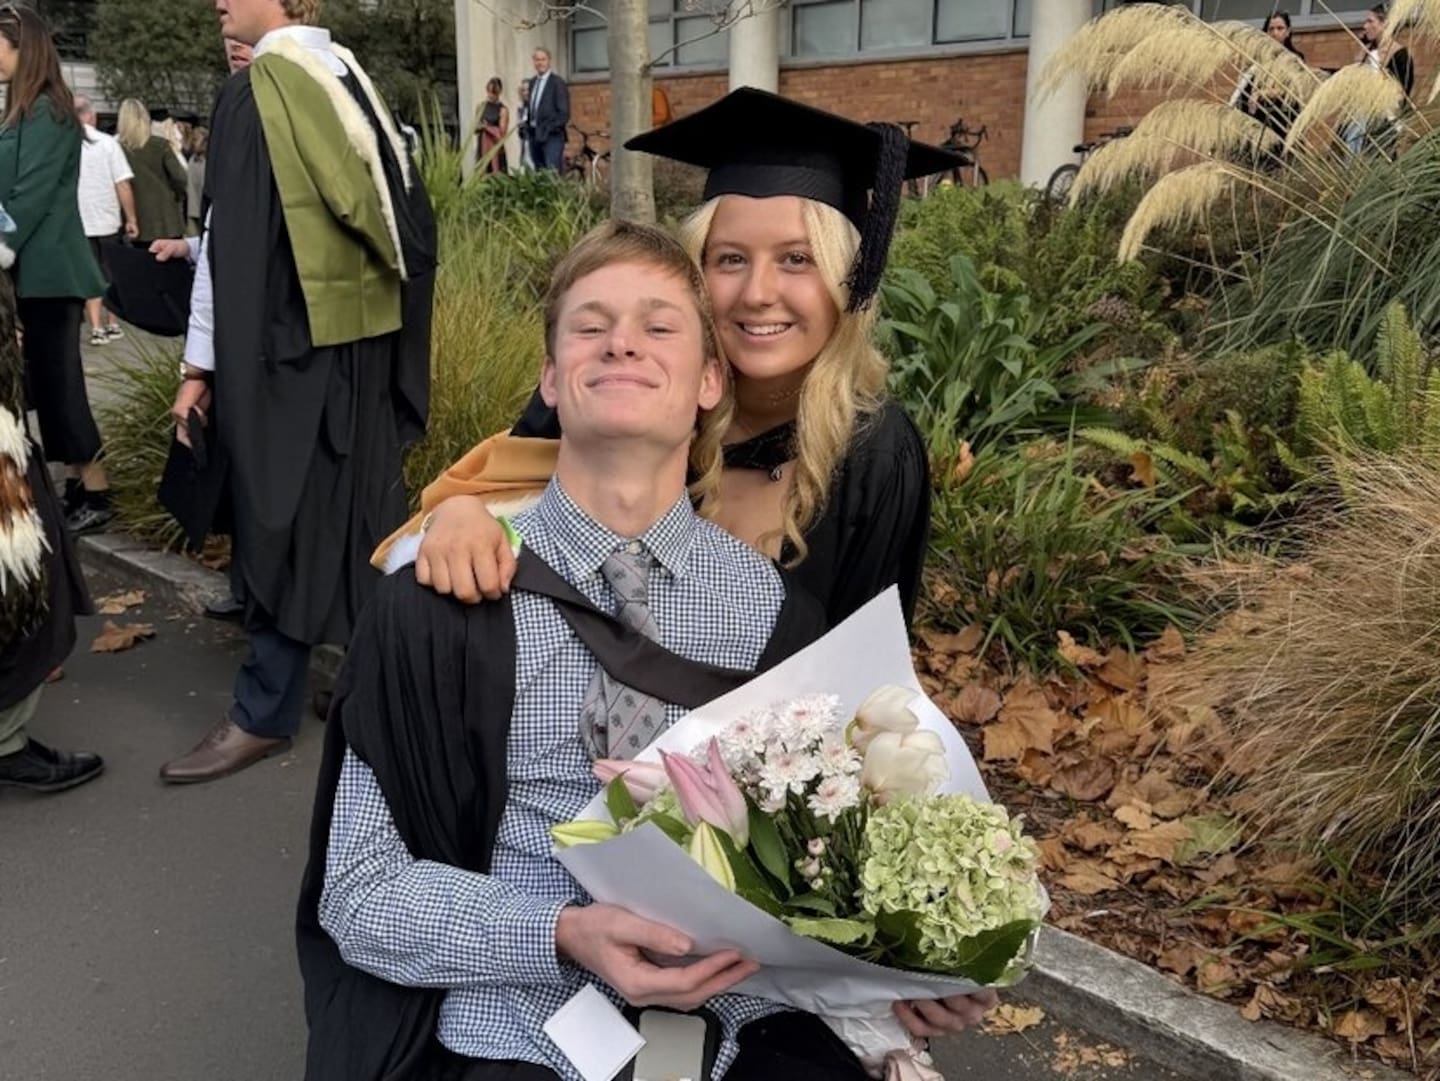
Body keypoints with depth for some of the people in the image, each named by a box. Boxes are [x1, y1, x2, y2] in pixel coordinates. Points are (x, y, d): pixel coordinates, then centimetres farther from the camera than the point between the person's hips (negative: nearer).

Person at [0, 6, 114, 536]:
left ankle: (94, 492, 1)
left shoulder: (44, 111, -12)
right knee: (45, 378, 10)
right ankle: (79, 484, 17)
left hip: (45, 270, -9)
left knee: (54, 377, -5)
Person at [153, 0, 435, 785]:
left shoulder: (254, 92, -13)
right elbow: (403, 214, 13)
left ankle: (265, 712, 9)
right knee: (358, 513, 16)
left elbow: (236, 240, -17)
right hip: (367, 339, 8)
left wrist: (202, 365, -12)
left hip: (287, 343, -7)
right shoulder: (351, 80, 9)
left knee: (283, 521, -1)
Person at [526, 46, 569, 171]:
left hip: (552, 135, -6)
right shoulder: (532, 82, 16)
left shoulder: (557, 82, -4)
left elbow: (564, 112, -8)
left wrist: (550, 129, -15)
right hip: (534, 134, 6)